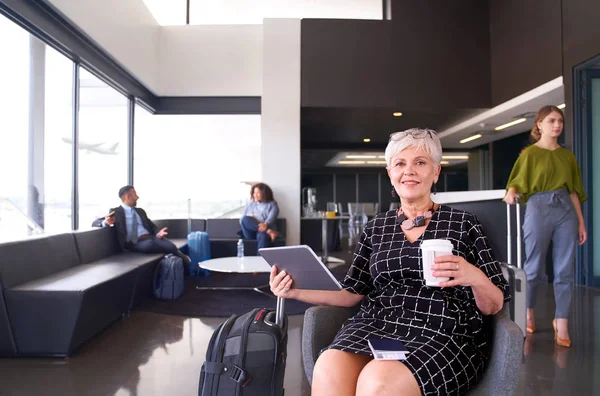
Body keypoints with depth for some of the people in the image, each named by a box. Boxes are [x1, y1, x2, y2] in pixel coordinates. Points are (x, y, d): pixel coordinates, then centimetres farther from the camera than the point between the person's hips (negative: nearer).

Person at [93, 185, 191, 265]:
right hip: (135, 243, -4)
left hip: (151, 237, 4)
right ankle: (179, 255, -21)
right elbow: (95, 223, 4)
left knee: (171, 247, -30)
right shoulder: (115, 212, 9)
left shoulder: (140, 211, 25)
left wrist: (158, 233, -6)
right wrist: (106, 222, -22)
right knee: (150, 244, -39)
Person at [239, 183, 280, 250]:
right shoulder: (249, 205, 27)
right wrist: (250, 219, -6)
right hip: (251, 233, 3)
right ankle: (269, 231, -35)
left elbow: (272, 216, -5)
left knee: (263, 236, -40)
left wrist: (266, 224, -28)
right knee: (245, 219, -29)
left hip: (264, 231, -3)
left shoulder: (272, 204, 16)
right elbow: (241, 220, 18)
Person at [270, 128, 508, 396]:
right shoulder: (375, 228, 15)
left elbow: (494, 307, 7)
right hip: (376, 325, 2)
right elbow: (353, 293, 13)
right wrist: (297, 291, 0)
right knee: (328, 371, -31)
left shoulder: (463, 223, 7)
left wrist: (475, 277, -16)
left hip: (443, 335, -1)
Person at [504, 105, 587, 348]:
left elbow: (574, 191, 12)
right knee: (534, 267, 5)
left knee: (565, 270, 2)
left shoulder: (567, 155, 12)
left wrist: (581, 221, 9)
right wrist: (511, 192, -28)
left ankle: (561, 323, 11)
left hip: (566, 210, 4)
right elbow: (517, 182, -5)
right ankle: (528, 312, 26)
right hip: (539, 208, -4)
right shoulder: (530, 153, 1)